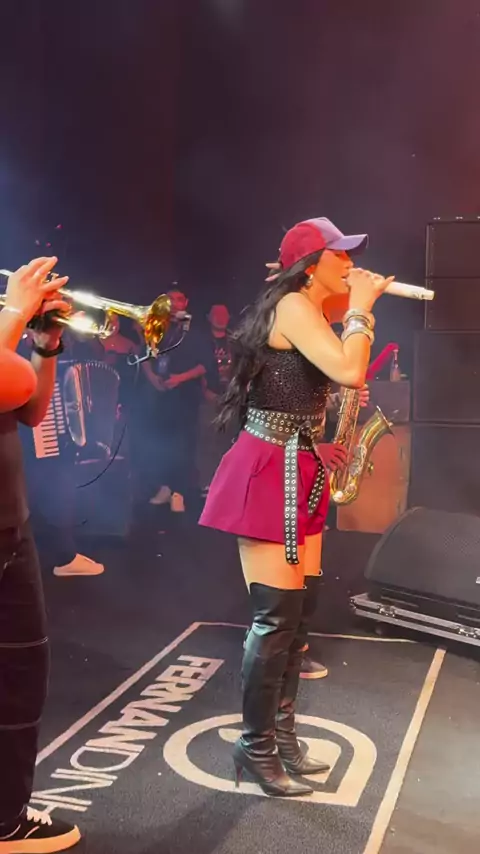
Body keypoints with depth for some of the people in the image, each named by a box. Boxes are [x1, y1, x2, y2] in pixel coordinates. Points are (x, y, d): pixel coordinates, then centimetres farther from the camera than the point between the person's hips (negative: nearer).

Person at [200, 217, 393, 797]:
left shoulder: (307, 309, 15)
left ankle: (282, 733, 27)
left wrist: (358, 301, 11)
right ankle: (255, 747, 12)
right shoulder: (293, 306, -16)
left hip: (298, 470, 10)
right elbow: (349, 371, -29)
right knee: (277, 616, -4)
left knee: (300, 609, 14)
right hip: (270, 472, -10)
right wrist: (359, 307, -13)